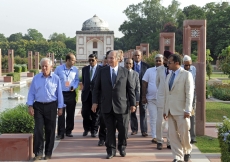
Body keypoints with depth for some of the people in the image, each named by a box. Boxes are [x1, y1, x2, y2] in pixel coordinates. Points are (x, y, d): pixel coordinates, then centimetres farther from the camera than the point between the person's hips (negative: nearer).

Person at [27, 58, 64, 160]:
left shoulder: (56, 78, 1)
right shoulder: (36, 78, 4)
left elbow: (59, 94, 3)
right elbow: (31, 93, 4)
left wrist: (60, 108, 1)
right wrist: (30, 106, -4)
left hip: (51, 106, 0)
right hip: (38, 106, 0)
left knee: (50, 130, 5)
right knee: (38, 129, -7)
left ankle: (48, 153, 15)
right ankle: (38, 152, -2)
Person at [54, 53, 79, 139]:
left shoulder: (75, 69, 2)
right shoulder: (58, 69, -5)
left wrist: (74, 87, -6)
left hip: (71, 94, 3)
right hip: (61, 93, -3)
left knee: (71, 114, 9)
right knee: (61, 114, -4)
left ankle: (68, 131, 22)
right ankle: (61, 133, 0)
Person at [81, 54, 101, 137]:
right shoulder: (85, 69, 12)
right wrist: (85, 88, 10)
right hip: (86, 94, 3)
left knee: (95, 114, 3)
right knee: (85, 112, 2)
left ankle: (94, 130, 14)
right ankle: (86, 129, 23)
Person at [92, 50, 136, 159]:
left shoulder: (125, 72, 3)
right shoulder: (102, 71, 5)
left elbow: (130, 89, 4)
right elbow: (97, 88, 7)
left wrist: (132, 103, 1)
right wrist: (95, 102, 0)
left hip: (121, 106, 0)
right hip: (107, 106, 1)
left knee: (123, 129, 5)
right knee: (110, 129, 5)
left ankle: (122, 147, 28)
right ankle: (111, 150, 17)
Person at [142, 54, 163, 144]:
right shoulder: (149, 71, 5)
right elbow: (144, 84, 4)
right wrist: (143, 97, -1)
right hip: (151, 99, 0)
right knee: (153, 118, 2)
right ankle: (154, 136, 8)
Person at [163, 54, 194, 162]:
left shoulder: (186, 74, -4)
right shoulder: (169, 76, 15)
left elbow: (189, 93, -9)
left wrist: (188, 110, -15)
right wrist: (165, 110, 11)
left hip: (181, 111, -5)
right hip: (170, 111, 6)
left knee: (184, 133, 1)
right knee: (173, 135, 3)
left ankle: (187, 151, 26)